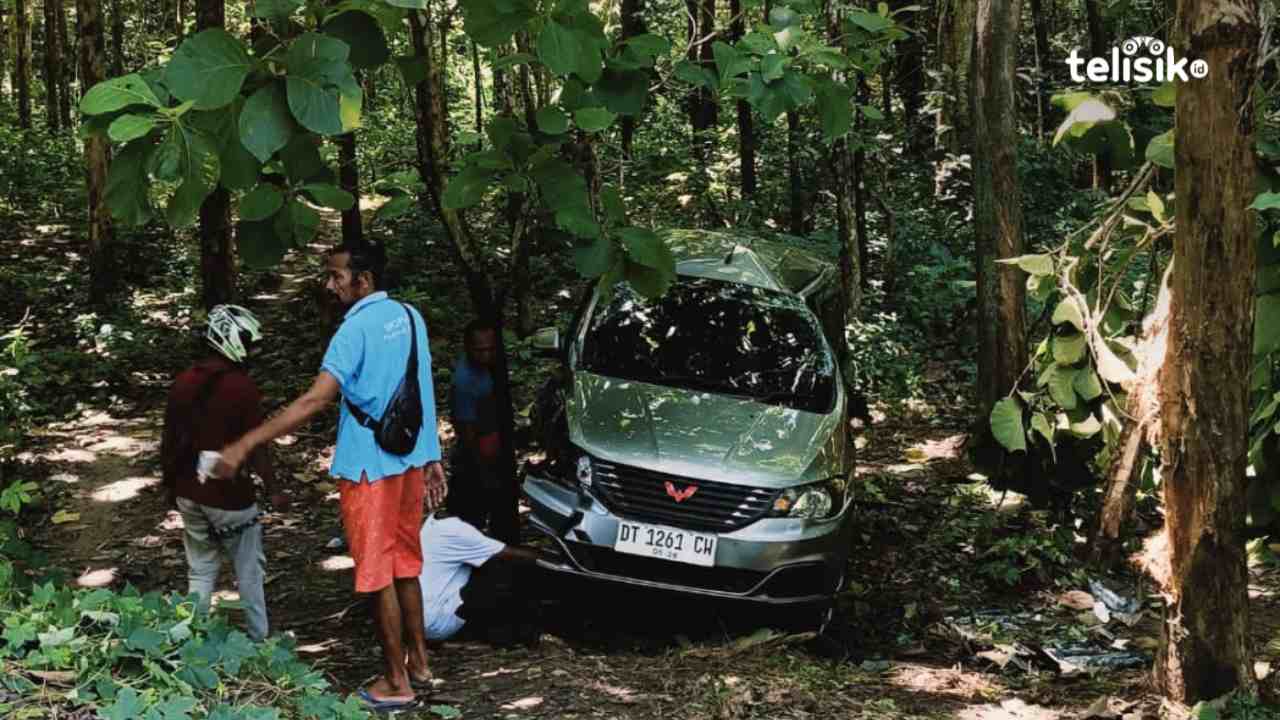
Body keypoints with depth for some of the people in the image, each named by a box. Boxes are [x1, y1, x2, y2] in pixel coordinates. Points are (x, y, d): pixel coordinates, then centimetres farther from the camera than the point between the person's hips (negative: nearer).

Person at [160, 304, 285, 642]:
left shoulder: (183, 382, 1)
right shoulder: (243, 387, -16)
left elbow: (169, 440, 7)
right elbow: (256, 446, -15)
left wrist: (170, 484, 18)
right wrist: (273, 490, -5)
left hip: (189, 495, 5)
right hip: (230, 498, -5)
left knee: (200, 570, 16)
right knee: (249, 571, 10)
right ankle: (259, 638, 16)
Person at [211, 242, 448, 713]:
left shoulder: (356, 328, -18)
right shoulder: (410, 317, 7)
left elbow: (316, 400, -26)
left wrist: (245, 445, -29)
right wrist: (431, 459, 19)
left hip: (370, 465, -8)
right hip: (410, 459, 8)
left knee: (377, 572, 0)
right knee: (404, 562, 18)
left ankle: (396, 683, 5)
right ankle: (417, 660, 26)